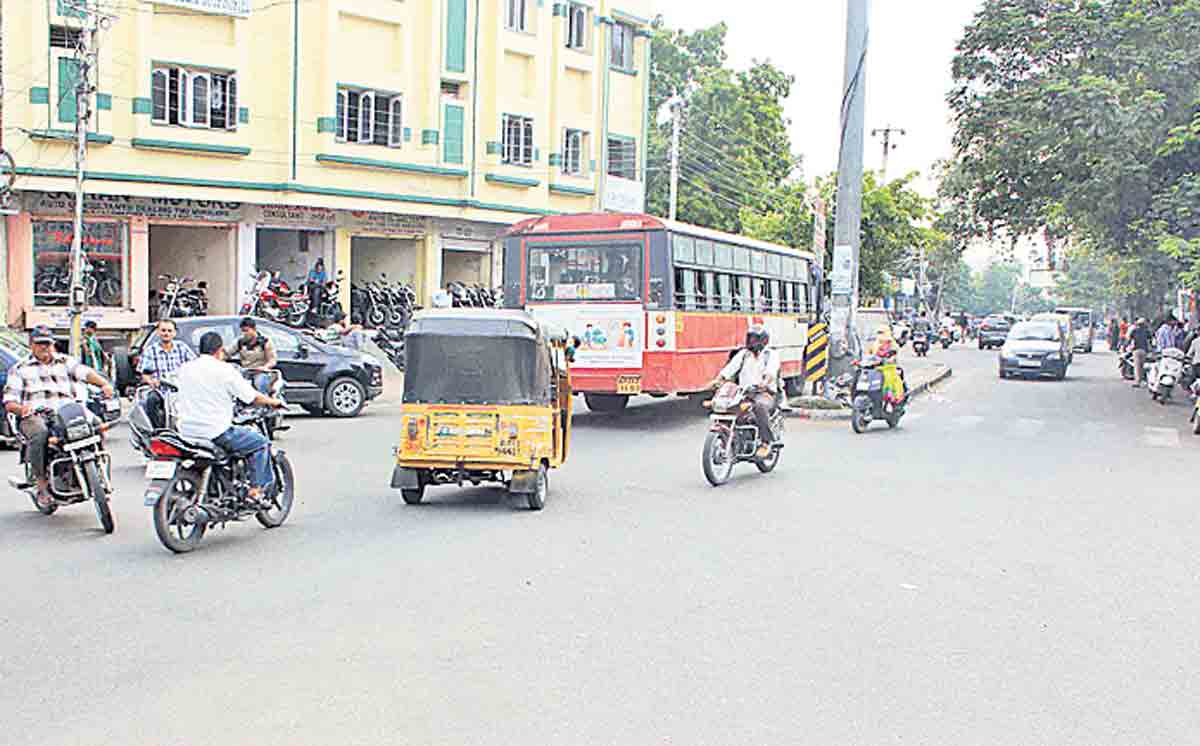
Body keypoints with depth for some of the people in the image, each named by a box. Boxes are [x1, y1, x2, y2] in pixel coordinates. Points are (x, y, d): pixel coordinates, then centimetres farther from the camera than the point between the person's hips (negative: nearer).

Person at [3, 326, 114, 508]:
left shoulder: (65, 362, 22)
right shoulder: (20, 369, 18)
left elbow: (85, 372, 3)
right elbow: (9, 401, 9)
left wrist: (104, 384, -19)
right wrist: (20, 408, -16)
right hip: (35, 416, -2)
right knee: (40, 435, -37)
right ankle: (42, 484, -26)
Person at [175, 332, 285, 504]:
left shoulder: (184, 369, 9)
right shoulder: (224, 370, -9)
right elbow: (253, 397, -7)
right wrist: (273, 401, 12)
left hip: (187, 432, 7)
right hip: (216, 431, -7)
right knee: (261, 443, 8)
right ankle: (256, 489, 1)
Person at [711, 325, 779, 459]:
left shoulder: (770, 355, 3)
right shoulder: (743, 354, 17)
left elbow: (771, 370, -17)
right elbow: (730, 367, 2)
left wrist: (765, 382, -39)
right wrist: (718, 380, -15)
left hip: (764, 393, -5)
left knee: (759, 406, -38)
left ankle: (767, 442, -32)